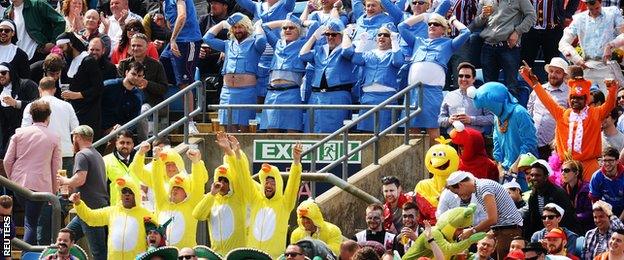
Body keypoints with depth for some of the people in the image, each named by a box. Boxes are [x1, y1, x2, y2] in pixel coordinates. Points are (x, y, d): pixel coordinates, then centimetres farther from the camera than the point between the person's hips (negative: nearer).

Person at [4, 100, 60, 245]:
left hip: (18, 183, 2)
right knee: (31, 223, 0)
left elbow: (7, 161, 2)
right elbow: (56, 167, 1)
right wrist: (54, 192, 10)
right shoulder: (54, 138, -1)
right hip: (40, 184, -2)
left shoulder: (20, 133, 3)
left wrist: (11, 179, 17)